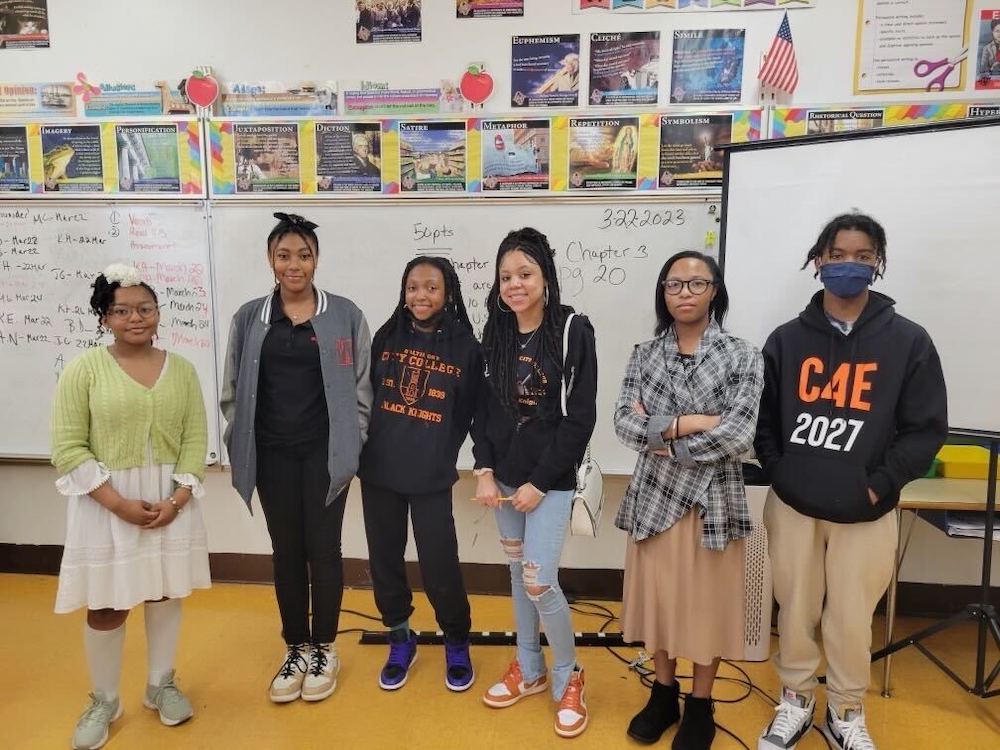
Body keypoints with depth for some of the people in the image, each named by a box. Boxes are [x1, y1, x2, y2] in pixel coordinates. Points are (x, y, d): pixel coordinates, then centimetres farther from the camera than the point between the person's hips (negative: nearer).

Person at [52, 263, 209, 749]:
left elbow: (196, 439, 0)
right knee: (106, 606, 7)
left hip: (171, 501, 2)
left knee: (166, 594, 13)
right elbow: (68, 448, -9)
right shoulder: (83, 370, -6)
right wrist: (119, 503, -16)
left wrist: (176, 499, -12)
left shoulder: (181, 369, 2)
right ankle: (103, 701, 29)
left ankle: (161, 686, 34)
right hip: (106, 505, -2)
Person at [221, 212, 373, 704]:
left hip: (324, 451, -2)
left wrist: (350, 446, -5)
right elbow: (234, 391, 7)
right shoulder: (249, 318, 3)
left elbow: (361, 387, -1)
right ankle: (295, 650, 28)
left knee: (323, 549, 6)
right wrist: (240, 447, 2)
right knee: (286, 552, 12)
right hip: (273, 453, 2)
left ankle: (324, 650, 25)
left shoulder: (344, 315, -3)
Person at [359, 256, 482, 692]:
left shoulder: (464, 345, -4)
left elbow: (466, 412, 0)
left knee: (439, 565, 0)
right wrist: (364, 447, 4)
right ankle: (400, 640, 34)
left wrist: (439, 457, -2)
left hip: (431, 476, -3)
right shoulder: (386, 337, 3)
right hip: (378, 470, 3)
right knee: (384, 559, 12)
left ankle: (457, 643, 27)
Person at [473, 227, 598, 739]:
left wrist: (539, 482, -13)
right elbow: (484, 407, 7)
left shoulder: (574, 331, -11)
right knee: (518, 571, 14)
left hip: (550, 479, -5)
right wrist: (484, 471, -5)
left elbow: (580, 417, -12)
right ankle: (529, 669, 33)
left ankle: (569, 678, 18)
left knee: (539, 581, -6)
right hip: (504, 475, 5)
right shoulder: (495, 333, 4)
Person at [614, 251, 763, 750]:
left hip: (712, 499, -2)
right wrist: (685, 423, -18)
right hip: (654, 497, 3)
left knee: (706, 603, 10)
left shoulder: (741, 357, -6)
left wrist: (664, 439, -13)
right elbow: (622, 423, -8)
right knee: (658, 596, 14)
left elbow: (738, 436, -17)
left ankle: (700, 705, 31)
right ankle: (664, 693, 35)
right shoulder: (644, 355, 3)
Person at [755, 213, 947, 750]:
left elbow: (927, 427, -2)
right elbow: (762, 416, 7)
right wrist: (779, 472, -3)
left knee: (851, 617, 9)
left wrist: (879, 485, -8)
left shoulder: (908, 341, -2)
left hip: (866, 513, -1)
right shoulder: (787, 339, 2)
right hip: (792, 506, 1)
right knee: (795, 609, 13)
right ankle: (795, 702, 35)